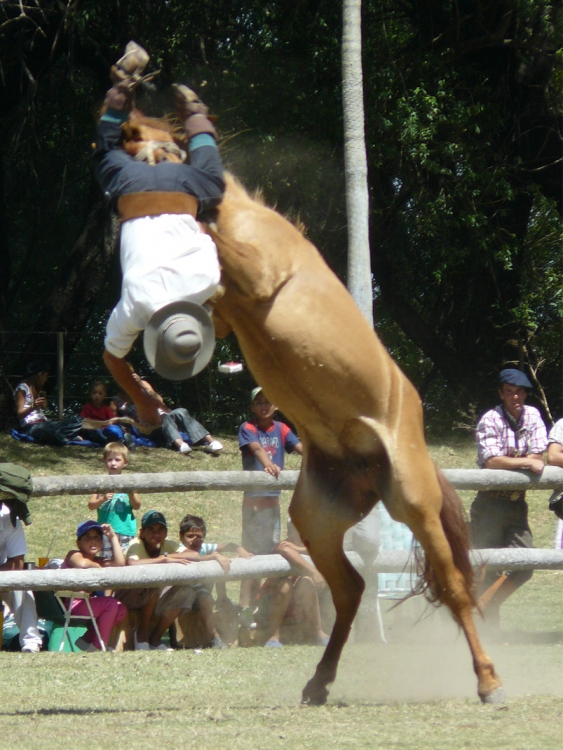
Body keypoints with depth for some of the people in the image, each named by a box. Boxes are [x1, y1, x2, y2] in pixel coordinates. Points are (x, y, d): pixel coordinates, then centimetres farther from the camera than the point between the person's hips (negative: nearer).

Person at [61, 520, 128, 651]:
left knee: (121, 610, -1)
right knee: (110, 603, -21)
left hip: (85, 603, 9)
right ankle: (97, 647, -15)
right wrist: (97, 567, -10)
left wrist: (113, 537, 3)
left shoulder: (98, 561, 16)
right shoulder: (74, 555, -5)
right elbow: (82, 564, -32)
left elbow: (119, 563, -4)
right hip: (69, 605, -9)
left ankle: (87, 640, 6)